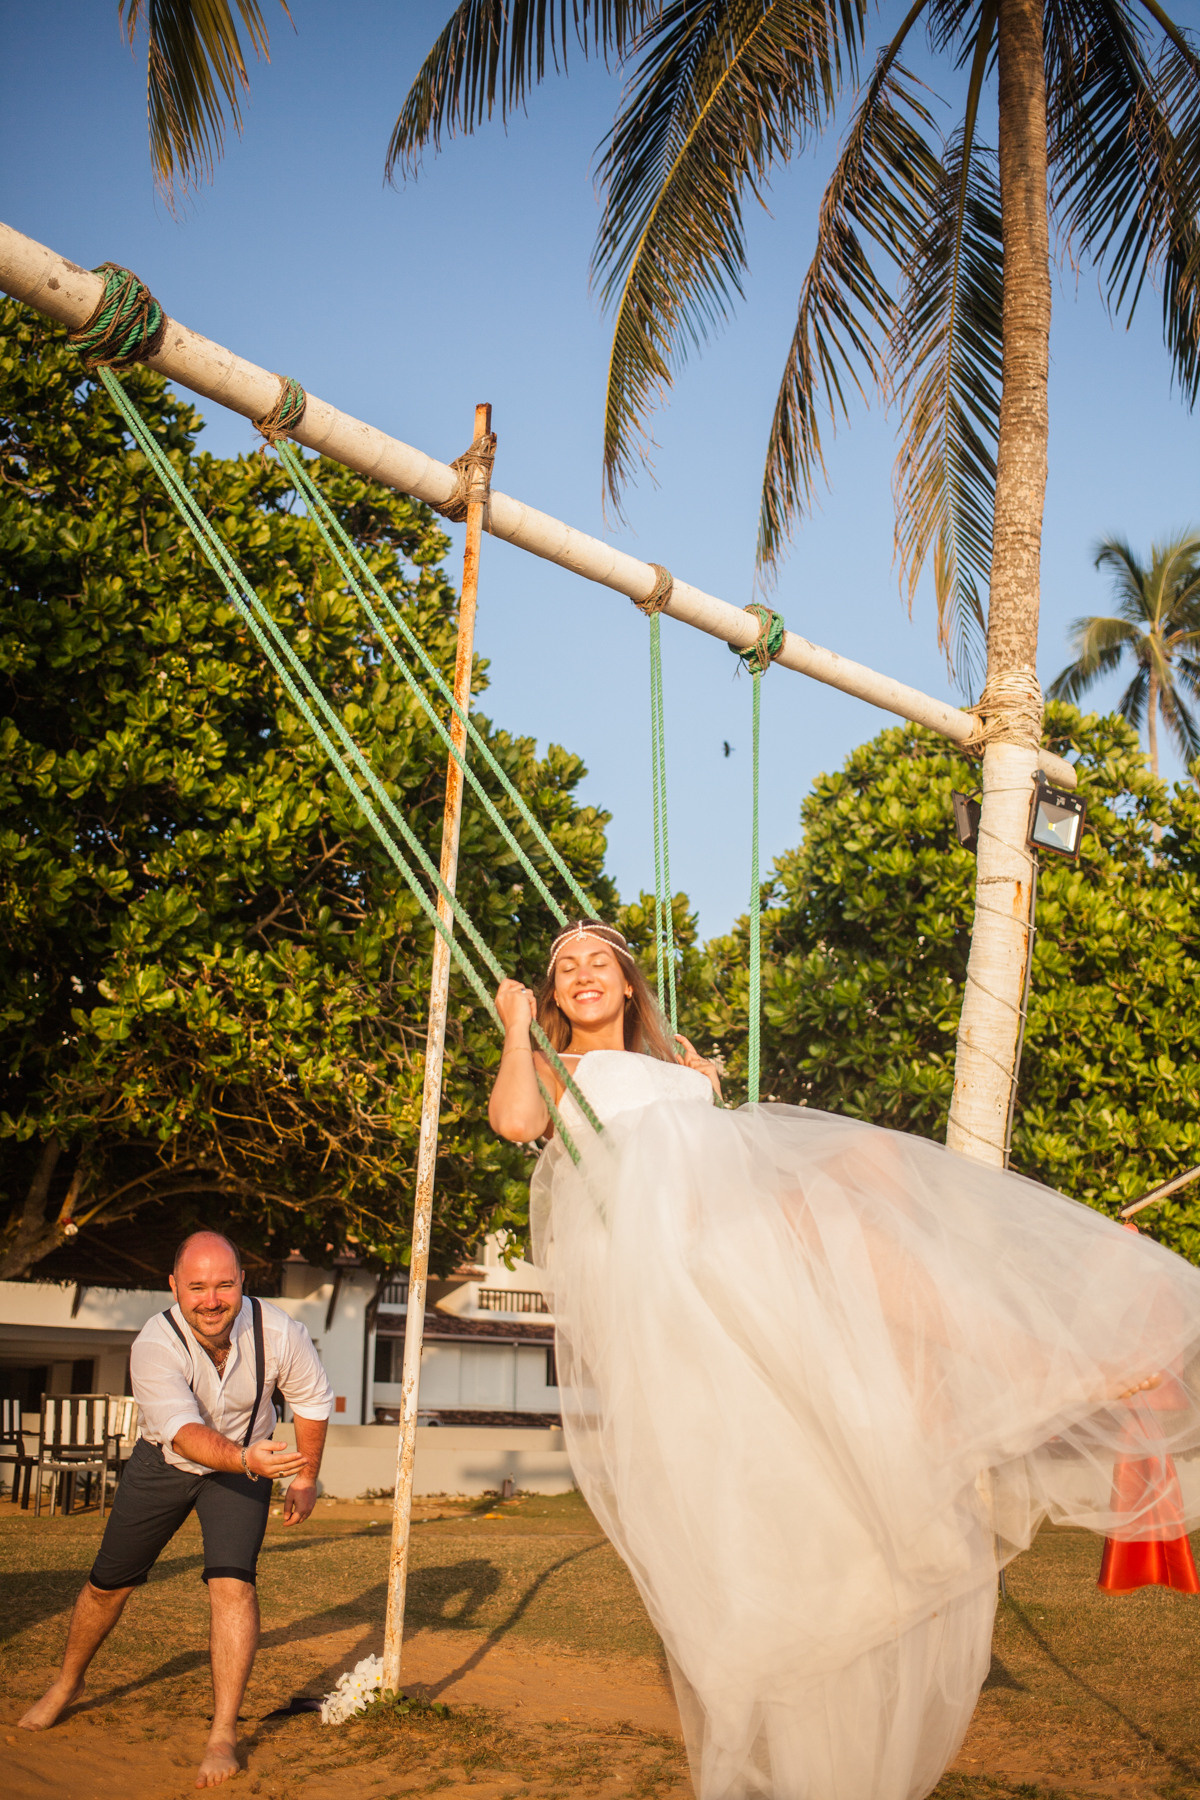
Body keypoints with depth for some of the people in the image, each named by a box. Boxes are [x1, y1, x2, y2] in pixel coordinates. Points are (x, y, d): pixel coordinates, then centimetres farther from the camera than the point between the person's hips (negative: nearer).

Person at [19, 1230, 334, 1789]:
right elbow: (184, 1432, -45)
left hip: (243, 1466, 0)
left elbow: (313, 1400, -8)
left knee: (232, 1584, -19)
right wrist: (246, 1460, -62)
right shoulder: (154, 1346, -33)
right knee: (107, 1582, 13)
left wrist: (306, 1478, -1)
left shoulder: (276, 1332, -27)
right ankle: (67, 1684, 43)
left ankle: (223, 1737, -7)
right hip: (162, 1464, 1)